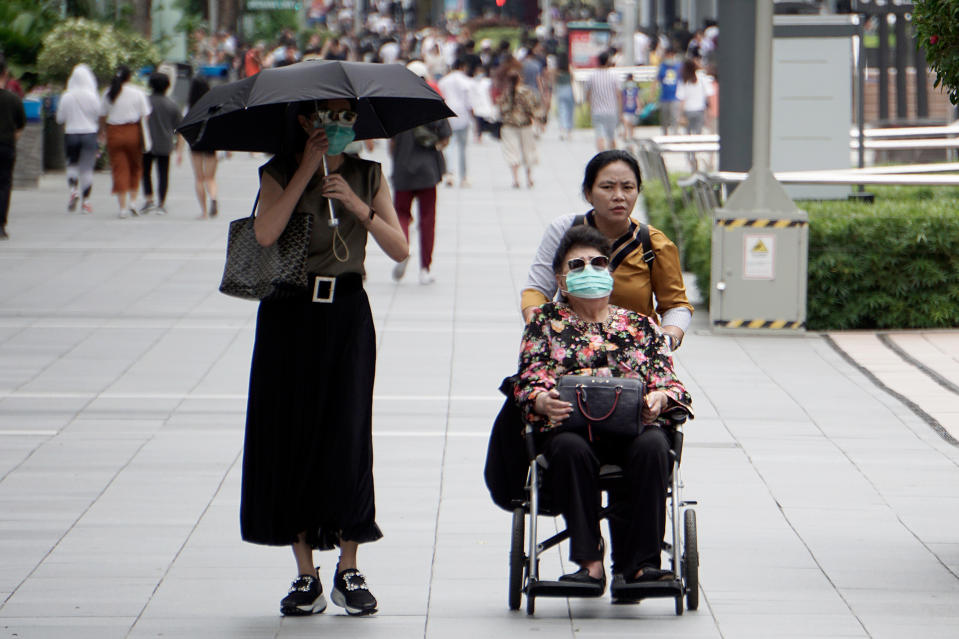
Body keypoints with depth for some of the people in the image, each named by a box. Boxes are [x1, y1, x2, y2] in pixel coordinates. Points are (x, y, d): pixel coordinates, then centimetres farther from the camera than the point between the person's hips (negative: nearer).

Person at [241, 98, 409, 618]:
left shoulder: (367, 176, 8)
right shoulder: (281, 173, 2)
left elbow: (400, 249, -1)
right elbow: (264, 233, -17)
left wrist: (359, 206, -14)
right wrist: (308, 168, -14)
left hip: (347, 313, 1)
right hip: (289, 315, -1)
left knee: (347, 434, -7)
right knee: (291, 435, -2)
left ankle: (348, 570, 2)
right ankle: (306, 574, 5)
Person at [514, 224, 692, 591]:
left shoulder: (640, 325, 23)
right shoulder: (546, 321, 19)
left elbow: (668, 383, 12)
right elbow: (528, 383, 7)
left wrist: (659, 399, -13)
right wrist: (543, 401, -18)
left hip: (632, 428, 1)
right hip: (570, 426, -1)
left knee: (652, 447, -34)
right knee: (570, 448, -37)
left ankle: (637, 563, -35)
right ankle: (589, 561, -37)